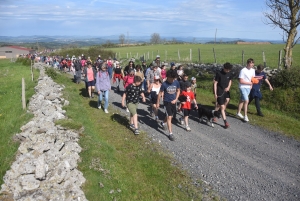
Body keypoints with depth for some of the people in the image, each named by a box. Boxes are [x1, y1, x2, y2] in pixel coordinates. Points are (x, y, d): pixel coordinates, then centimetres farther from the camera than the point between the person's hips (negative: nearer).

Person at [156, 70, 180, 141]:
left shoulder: (176, 82, -8)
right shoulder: (164, 84, -18)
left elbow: (178, 91, 7)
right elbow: (160, 93, -8)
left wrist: (176, 99, -3)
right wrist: (158, 103, -3)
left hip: (173, 102, 5)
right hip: (167, 102, -5)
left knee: (170, 116, 20)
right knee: (169, 117, -6)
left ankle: (163, 123, 49)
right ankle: (170, 133, 0)